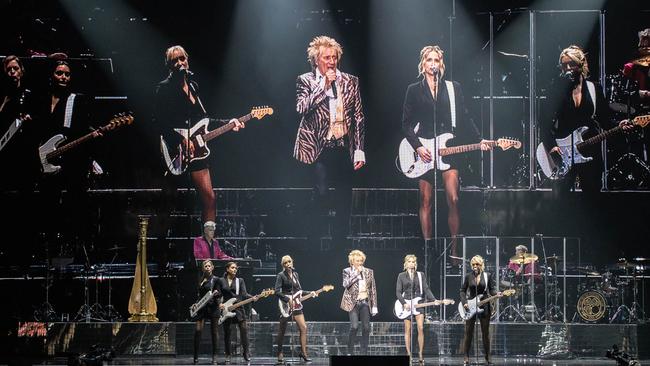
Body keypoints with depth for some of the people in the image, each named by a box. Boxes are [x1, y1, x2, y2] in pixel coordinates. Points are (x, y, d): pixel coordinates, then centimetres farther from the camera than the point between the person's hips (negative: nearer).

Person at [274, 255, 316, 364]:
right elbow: (277, 292, -15)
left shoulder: (295, 274, 13)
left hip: (296, 305, 6)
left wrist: (310, 293, 9)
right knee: (282, 330, 2)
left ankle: (303, 353, 2)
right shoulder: (281, 276, -7)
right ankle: (280, 353, 11)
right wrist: (288, 300, -21)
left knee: (303, 328, -2)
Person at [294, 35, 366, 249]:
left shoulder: (350, 81, 12)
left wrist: (359, 150, 5)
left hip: (344, 149, 3)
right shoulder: (306, 81, 4)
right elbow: (301, 108, -13)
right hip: (320, 149, -3)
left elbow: (359, 117, 12)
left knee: (344, 201, 3)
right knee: (321, 193, -16)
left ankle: (339, 246, 11)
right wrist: (324, 85, -12)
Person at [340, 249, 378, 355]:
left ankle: (364, 353, 7)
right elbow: (346, 284, -13)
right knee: (354, 326, -15)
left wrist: (374, 306, 7)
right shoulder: (347, 271, 4)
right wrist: (356, 273, -14)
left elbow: (373, 289, 11)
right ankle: (350, 352, -4)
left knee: (366, 328, -1)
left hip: (365, 302, 3)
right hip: (353, 302, -3)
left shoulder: (369, 272, 11)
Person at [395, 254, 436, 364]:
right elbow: (398, 291, 2)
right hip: (406, 304, 0)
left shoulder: (421, 275, 10)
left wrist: (434, 300, -10)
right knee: (407, 330, -1)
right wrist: (404, 303, -12)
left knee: (420, 328, -10)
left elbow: (426, 289, 4)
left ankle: (420, 354, -6)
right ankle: (409, 354, 2)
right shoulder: (401, 276, 7)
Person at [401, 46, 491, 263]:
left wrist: (479, 140, -3)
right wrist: (418, 147, -8)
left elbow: (464, 120, 9)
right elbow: (406, 124, 5)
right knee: (426, 202, 2)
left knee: (453, 199, -10)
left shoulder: (453, 88, 11)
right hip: (423, 151, 0)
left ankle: (454, 250, -7)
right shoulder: (414, 90, 8)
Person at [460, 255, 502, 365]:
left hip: (484, 306, 0)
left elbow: (491, 290, 2)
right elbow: (463, 290, 5)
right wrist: (464, 302, -8)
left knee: (485, 332, 4)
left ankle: (487, 356, 11)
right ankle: (466, 357, 4)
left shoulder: (488, 276, 3)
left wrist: (497, 294, -19)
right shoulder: (468, 276, 3)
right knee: (468, 332, 0)